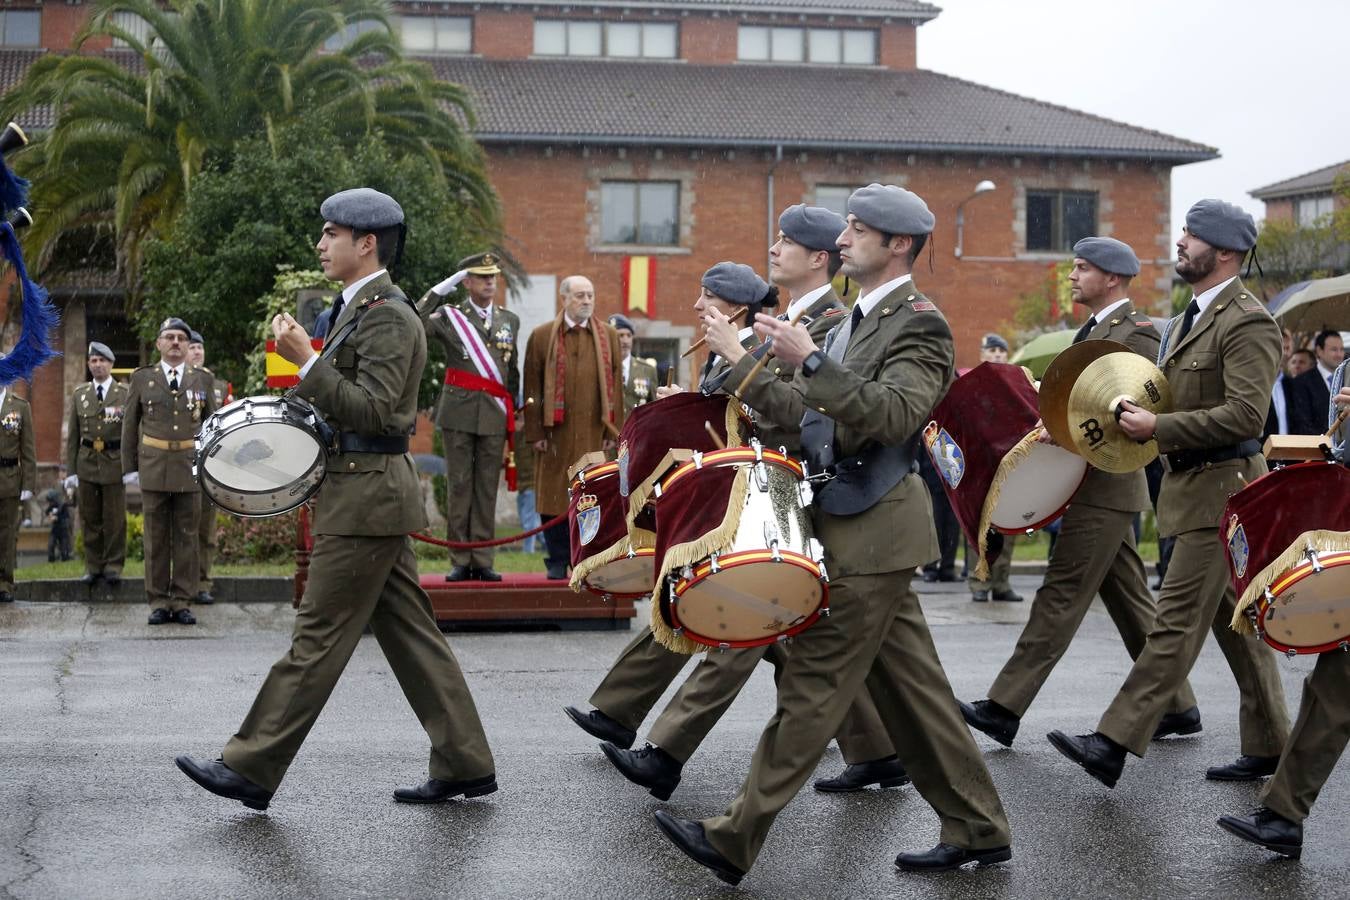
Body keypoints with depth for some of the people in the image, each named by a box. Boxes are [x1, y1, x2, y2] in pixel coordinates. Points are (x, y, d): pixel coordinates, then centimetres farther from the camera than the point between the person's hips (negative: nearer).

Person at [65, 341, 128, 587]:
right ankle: (93, 565, 15)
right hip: (87, 463, 3)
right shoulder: (79, 395, 10)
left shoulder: (125, 394, 2)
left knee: (115, 518, 1)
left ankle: (113, 566, 8)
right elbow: (72, 435, 9)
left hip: (115, 462, -3)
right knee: (90, 519, 6)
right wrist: (70, 469, 4)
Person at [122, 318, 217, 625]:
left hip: (190, 467, 0)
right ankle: (158, 602, 8)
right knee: (156, 537, 3)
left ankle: (183, 602, 7)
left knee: (187, 536, 2)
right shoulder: (142, 378, 5)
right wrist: (129, 467, 3)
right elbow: (130, 425, 8)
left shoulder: (203, 380, 7)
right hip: (153, 468, 0)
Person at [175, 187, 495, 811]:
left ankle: (251, 770, 0)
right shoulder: (361, 309, 16)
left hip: (367, 498, -10)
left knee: (319, 636, -5)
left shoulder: (387, 316, -15)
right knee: (409, 633, 10)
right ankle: (464, 765, 14)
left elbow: (373, 411, -22)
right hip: (365, 493, 10)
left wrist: (306, 361, -22)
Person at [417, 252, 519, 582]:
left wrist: (514, 411, 20)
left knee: (487, 488, 3)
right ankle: (460, 561, 3)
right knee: (458, 487, 0)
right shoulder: (449, 316, 3)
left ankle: (482, 561, 6)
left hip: (495, 415, 3)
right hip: (458, 414, -2)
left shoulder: (510, 320, 14)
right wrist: (439, 291, -13)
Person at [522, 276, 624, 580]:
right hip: (556, 431, -1)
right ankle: (557, 562, 10)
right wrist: (535, 432, -4)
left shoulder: (608, 336, 11)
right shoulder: (541, 336, 4)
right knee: (554, 497, 1)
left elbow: (616, 384, 9)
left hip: (593, 432, 2)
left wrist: (613, 429, 3)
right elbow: (531, 388, 2)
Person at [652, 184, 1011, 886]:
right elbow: (821, 413, 20)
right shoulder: (856, 319, 16)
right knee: (909, 685, 12)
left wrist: (810, 361, -32)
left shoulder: (918, 322, -12)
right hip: (854, 525, 9)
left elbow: (892, 415, -26)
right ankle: (977, 830, 19)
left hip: (874, 530, -9)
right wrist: (753, 380, 8)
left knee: (813, 685, -6)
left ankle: (732, 842, -3)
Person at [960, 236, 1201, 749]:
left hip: (1106, 489, -10)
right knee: (1129, 600, 12)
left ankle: (1004, 710, -11)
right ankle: (1177, 707, 18)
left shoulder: (1138, 333, -12)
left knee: (1061, 595, -10)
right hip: (1095, 487, 10)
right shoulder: (1094, 329, 18)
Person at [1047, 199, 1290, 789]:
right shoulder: (1190, 319, 16)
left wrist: (1158, 428, -22)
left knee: (1178, 620, -10)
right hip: (1193, 485, 10)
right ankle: (1268, 747, 20)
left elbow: (1245, 415, -23)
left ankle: (1114, 745, -13)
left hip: (1222, 489, -10)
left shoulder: (1248, 323, -15)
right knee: (1233, 620, 13)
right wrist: (1141, 415, 6)